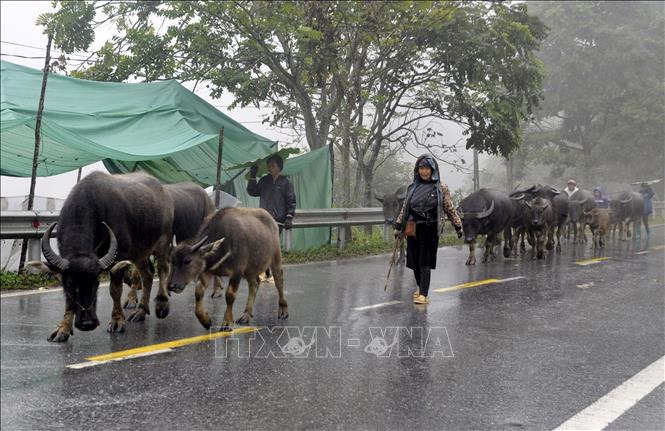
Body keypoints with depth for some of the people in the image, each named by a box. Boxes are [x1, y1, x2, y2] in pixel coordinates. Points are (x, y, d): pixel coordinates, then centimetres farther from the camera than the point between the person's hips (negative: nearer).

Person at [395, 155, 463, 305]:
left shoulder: (441, 187, -1)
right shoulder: (413, 187, 9)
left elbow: (449, 208, 2)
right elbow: (405, 207, 15)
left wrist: (458, 226, 0)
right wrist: (399, 226, 13)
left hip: (430, 230, -4)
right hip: (413, 229, 4)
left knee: (425, 262, -6)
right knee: (414, 261, 9)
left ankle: (423, 294, -5)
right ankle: (421, 288, 28)